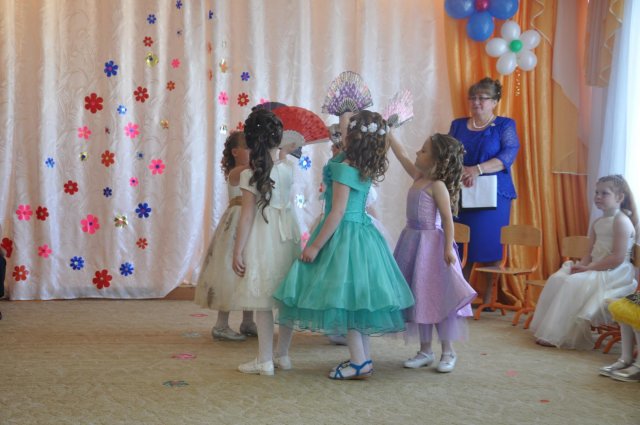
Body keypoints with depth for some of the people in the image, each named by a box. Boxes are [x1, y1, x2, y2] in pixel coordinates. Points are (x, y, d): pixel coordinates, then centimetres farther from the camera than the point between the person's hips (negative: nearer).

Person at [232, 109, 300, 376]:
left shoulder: (250, 175, -11)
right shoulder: (288, 169, -1)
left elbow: (247, 216, -11)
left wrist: (237, 251, -6)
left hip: (262, 241, -4)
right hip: (287, 237, 4)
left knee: (263, 303, 2)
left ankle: (265, 361, 8)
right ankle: (283, 355, 23)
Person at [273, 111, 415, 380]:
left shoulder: (344, 168, -17)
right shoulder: (365, 166, 7)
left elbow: (337, 212, -20)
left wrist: (315, 246, -16)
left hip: (345, 236, -9)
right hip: (362, 232, 9)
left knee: (345, 299, -3)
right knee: (357, 299, 13)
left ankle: (359, 363, -1)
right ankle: (363, 358, 20)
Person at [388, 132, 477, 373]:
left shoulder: (438, 186, -13)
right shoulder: (418, 177, 9)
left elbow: (447, 219, -16)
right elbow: (401, 155, 19)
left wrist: (448, 248, -21)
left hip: (431, 244, -8)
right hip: (413, 241, 8)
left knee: (437, 298, -2)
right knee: (419, 298, 11)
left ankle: (448, 352, 10)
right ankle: (425, 351, 20)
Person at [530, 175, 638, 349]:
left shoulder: (621, 221, -12)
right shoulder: (597, 223, 15)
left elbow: (618, 258, -21)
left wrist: (588, 268, -20)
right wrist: (581, 265, -9)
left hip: (614, 274, -9)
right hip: (595, 270, 9)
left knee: (574, 284, -26)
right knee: (557, 279, -4)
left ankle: (558, 336, -19)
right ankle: (551, 329, -4)